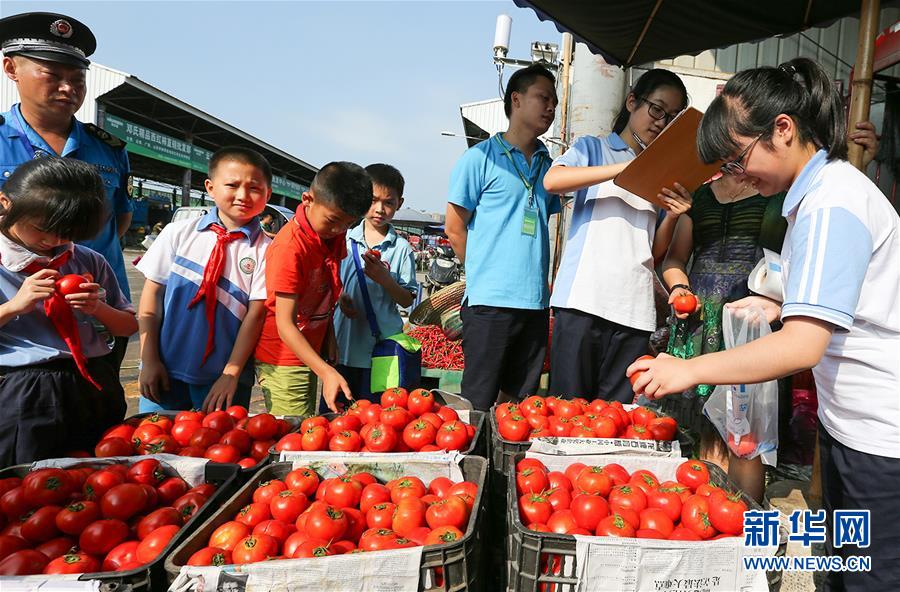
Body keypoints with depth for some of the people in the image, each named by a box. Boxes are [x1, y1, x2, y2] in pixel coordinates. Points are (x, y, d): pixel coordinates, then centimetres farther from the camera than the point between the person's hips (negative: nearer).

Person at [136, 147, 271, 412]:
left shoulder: (266, 250, -6)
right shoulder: (178, 233, 0)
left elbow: (256, 313, -7)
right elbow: (152, 293, 2)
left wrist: (232, 373, -9)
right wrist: (149, 360, -2)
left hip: (224, 378, -1)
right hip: (165, 370, 2)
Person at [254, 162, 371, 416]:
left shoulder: (334, 234, 0)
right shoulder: (290, 248, -24)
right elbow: (285, 324, -25)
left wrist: (329, 336, 10)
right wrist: (326, 372, -33)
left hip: (310, 352, 8)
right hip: (283, 359, -8)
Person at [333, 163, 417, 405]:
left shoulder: (401, 247, -2)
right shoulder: (344, 239, 3)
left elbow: (407, 300, -2)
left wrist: (384, 278, -17)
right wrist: (339, 297, -8)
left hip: (382, 346, -1)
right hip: (343, 344, 2)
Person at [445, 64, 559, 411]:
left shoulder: (547, 164, 16)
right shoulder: (480, 158, -2)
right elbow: (454, 228, -1)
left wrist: (537, 276, 12)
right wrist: (486, 274, 3)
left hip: (536, 302, 6)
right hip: (490, 301, -6)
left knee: (520, 401, 13)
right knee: (478, 404, 0)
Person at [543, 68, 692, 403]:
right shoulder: (593, 148, 12)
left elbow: (656, 253, 17)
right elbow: (552, 180, -11)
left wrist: (672, 217, -2)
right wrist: (626, 167, -16)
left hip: (635, 311, 4)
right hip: (583, 300, -3)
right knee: (569, 405, -4)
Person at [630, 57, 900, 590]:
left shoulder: (831, 206, -22)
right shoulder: (827, 188, 10)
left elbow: (803, 347, -30)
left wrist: (691, 369, -25)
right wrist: (779, 310, 8)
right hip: (853, 426, 10)